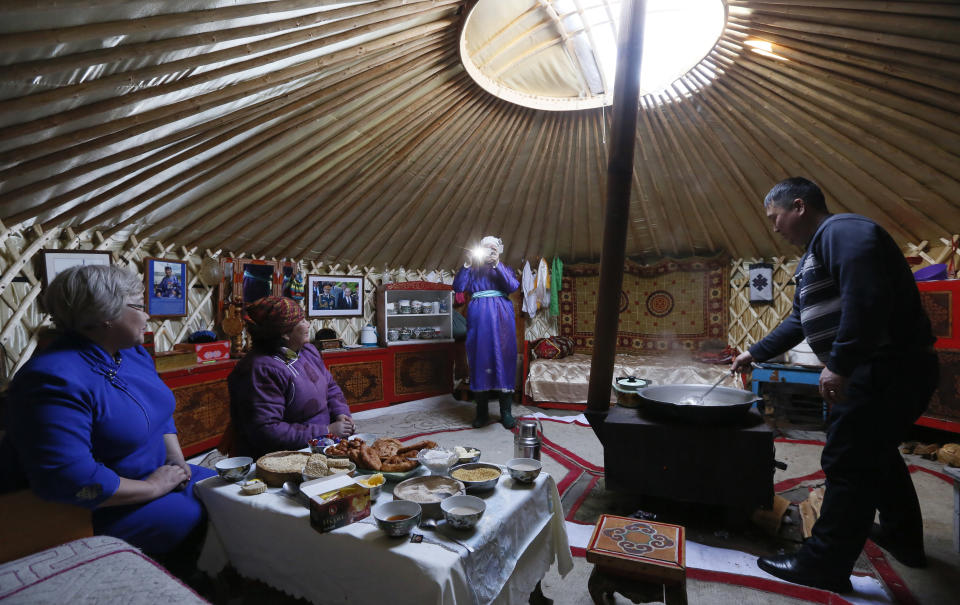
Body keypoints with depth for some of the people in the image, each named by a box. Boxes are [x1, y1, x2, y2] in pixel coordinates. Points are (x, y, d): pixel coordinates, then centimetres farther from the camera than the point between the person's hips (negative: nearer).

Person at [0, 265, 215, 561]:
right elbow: (68, 478, -33)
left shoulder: (133, 352, 3)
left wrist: (175, 458, 0)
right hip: (106, 508, -9)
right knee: (197, 521, -20)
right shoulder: (54, 380, -27)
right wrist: (153, 487, -22)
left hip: (156, 476, 9)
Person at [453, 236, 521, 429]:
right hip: (479, 317, 0)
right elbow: (458, 287, -1)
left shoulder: (505, 269, 16)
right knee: (479, 358, -2)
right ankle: (482, 411, 7)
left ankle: (506, 411, 3)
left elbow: (513, 286, -5)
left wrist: (497, 265, -10)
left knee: (503, 358, -4)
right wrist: (467, 264, -8)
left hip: (501, 318, 0)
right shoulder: (473, 269, 15)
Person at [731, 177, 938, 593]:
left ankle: (824, 565, 5)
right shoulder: (817, 252, 19)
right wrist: (755, 353, 26)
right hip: (889, 370, 11)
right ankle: (903, 538, 42)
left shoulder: (842, 230, -13)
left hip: (888, 368, -11)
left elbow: (867, 298, -29)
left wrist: (840, 364, -29)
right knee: (877, 453, 24)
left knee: (848, 464, -5)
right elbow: (799, 321, 24)